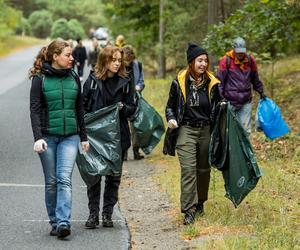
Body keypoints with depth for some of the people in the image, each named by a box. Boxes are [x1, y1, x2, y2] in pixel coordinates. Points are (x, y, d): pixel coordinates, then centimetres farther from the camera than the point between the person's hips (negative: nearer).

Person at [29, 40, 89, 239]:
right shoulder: (40, 79, -3)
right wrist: (38, 138, -16)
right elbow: (35, 110, -6)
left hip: (70, 136, 2)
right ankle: (55, 222, 15)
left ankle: (64, 222, -20)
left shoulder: (74, 78, 8)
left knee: (64, 178, -13)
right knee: (51, 182, 5)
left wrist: (84, 137, 14)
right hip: (48, 136, -1)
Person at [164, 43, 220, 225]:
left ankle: (200, 203, 31)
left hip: (206, 130, 3)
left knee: (204, 169, 11)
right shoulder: (179, 82, -2)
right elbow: (170, 106, 9)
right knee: (188, 169, -13)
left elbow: (217, 108, 16)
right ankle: (189, 210, -14)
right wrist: (171, 118, -10)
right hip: (186, 130, -3)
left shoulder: (212, 83, 3)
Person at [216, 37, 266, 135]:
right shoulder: (226, 61, -6)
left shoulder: (250, 60, 5)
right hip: (230, 102, -3)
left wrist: (260, 91, 20)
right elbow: (220, 81, -4)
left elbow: (255, 79, 20)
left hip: (246, 102, 3)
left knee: (246, 130, 2)